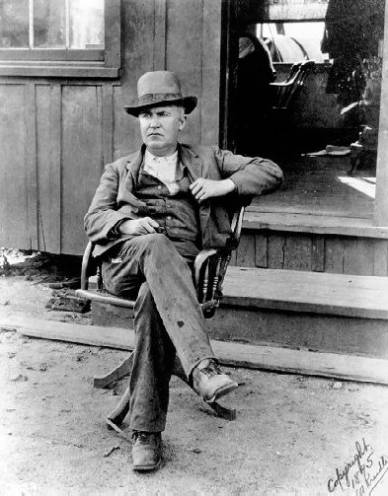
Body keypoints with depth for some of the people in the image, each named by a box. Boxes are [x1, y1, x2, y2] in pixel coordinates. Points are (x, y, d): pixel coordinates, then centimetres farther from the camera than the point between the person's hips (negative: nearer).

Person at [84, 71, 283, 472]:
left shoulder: (206, 160, 26)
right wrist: (126, 224, -9)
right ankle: (202, 367, -52)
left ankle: (146, 432, -33)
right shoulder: (119, 170, 28)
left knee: (153, 299, -37)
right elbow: (93, 219, 14)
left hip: (177, 264, 0)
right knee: (155, 245, -37)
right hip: (124, 259, 1)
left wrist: (226, 185, 3)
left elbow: (271, 172, 21)